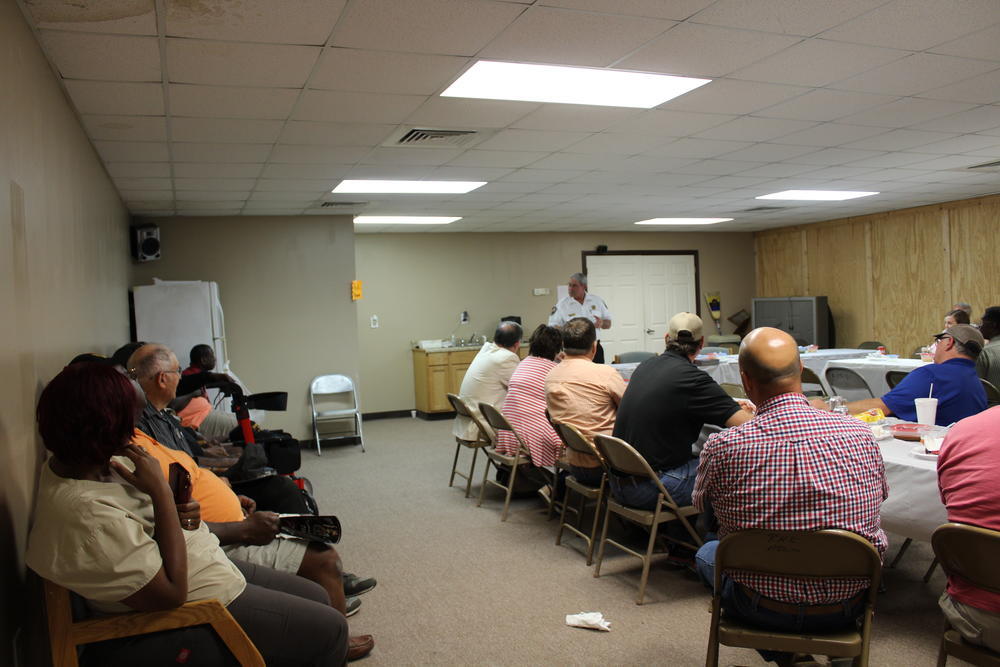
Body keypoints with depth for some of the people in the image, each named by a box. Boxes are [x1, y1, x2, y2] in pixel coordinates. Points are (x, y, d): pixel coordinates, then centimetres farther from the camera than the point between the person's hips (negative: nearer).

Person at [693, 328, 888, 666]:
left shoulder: (723, 446, -22)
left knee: (707, 553, 27)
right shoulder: (860, 434, -14)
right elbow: (879, 496, 8)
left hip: (764, 609, -3)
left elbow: (700, 502, 1)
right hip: (847, 608, 4)